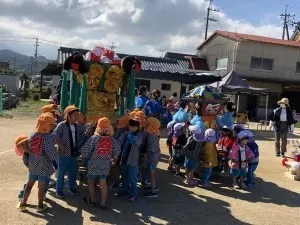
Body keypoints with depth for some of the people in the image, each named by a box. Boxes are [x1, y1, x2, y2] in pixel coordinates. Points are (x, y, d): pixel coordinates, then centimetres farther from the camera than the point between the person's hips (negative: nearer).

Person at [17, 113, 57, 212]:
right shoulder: (49, 137, -20)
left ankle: (23, 203, 29)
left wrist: (29, 162, 18)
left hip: (33, 165, 6)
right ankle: (40, 205, 22)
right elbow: (51, 153, -20)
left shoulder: (33, 135, 0)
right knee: (42, 186, 9)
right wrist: (54, 159, 1)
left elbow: (29, 149, 6)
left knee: (29, 184, 20)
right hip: (44, 166, -6)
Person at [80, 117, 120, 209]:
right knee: (103, 183, 14)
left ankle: (92, 200, 28)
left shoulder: (94, 138, -18)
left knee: (91, 182, 18)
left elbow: (85, 150, -16)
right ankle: (103, 203, 19)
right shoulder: (112, 140, -9)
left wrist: (86, 157, 5)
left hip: (93, 164, -2)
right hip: (105, 165, 3)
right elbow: (117, 152, 0)